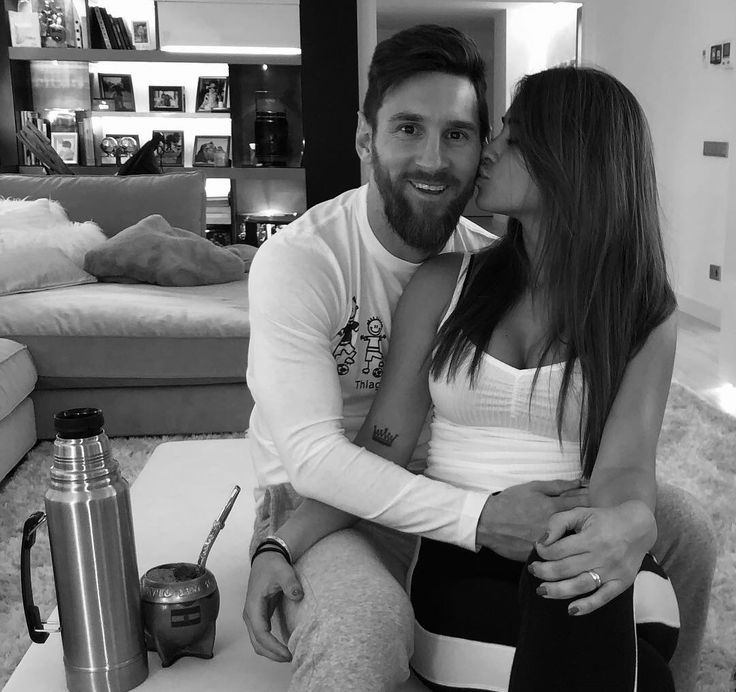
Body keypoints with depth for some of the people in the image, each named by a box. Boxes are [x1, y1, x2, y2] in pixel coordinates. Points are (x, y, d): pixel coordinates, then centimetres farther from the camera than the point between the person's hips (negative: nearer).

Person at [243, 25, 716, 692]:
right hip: (323, 496, -5)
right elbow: (312, 454, -25)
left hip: (459, 482, 5)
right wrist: (478, 518, -34)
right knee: (363, 631, -41)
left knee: (684, 525, -1)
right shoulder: (296, 262, -20)